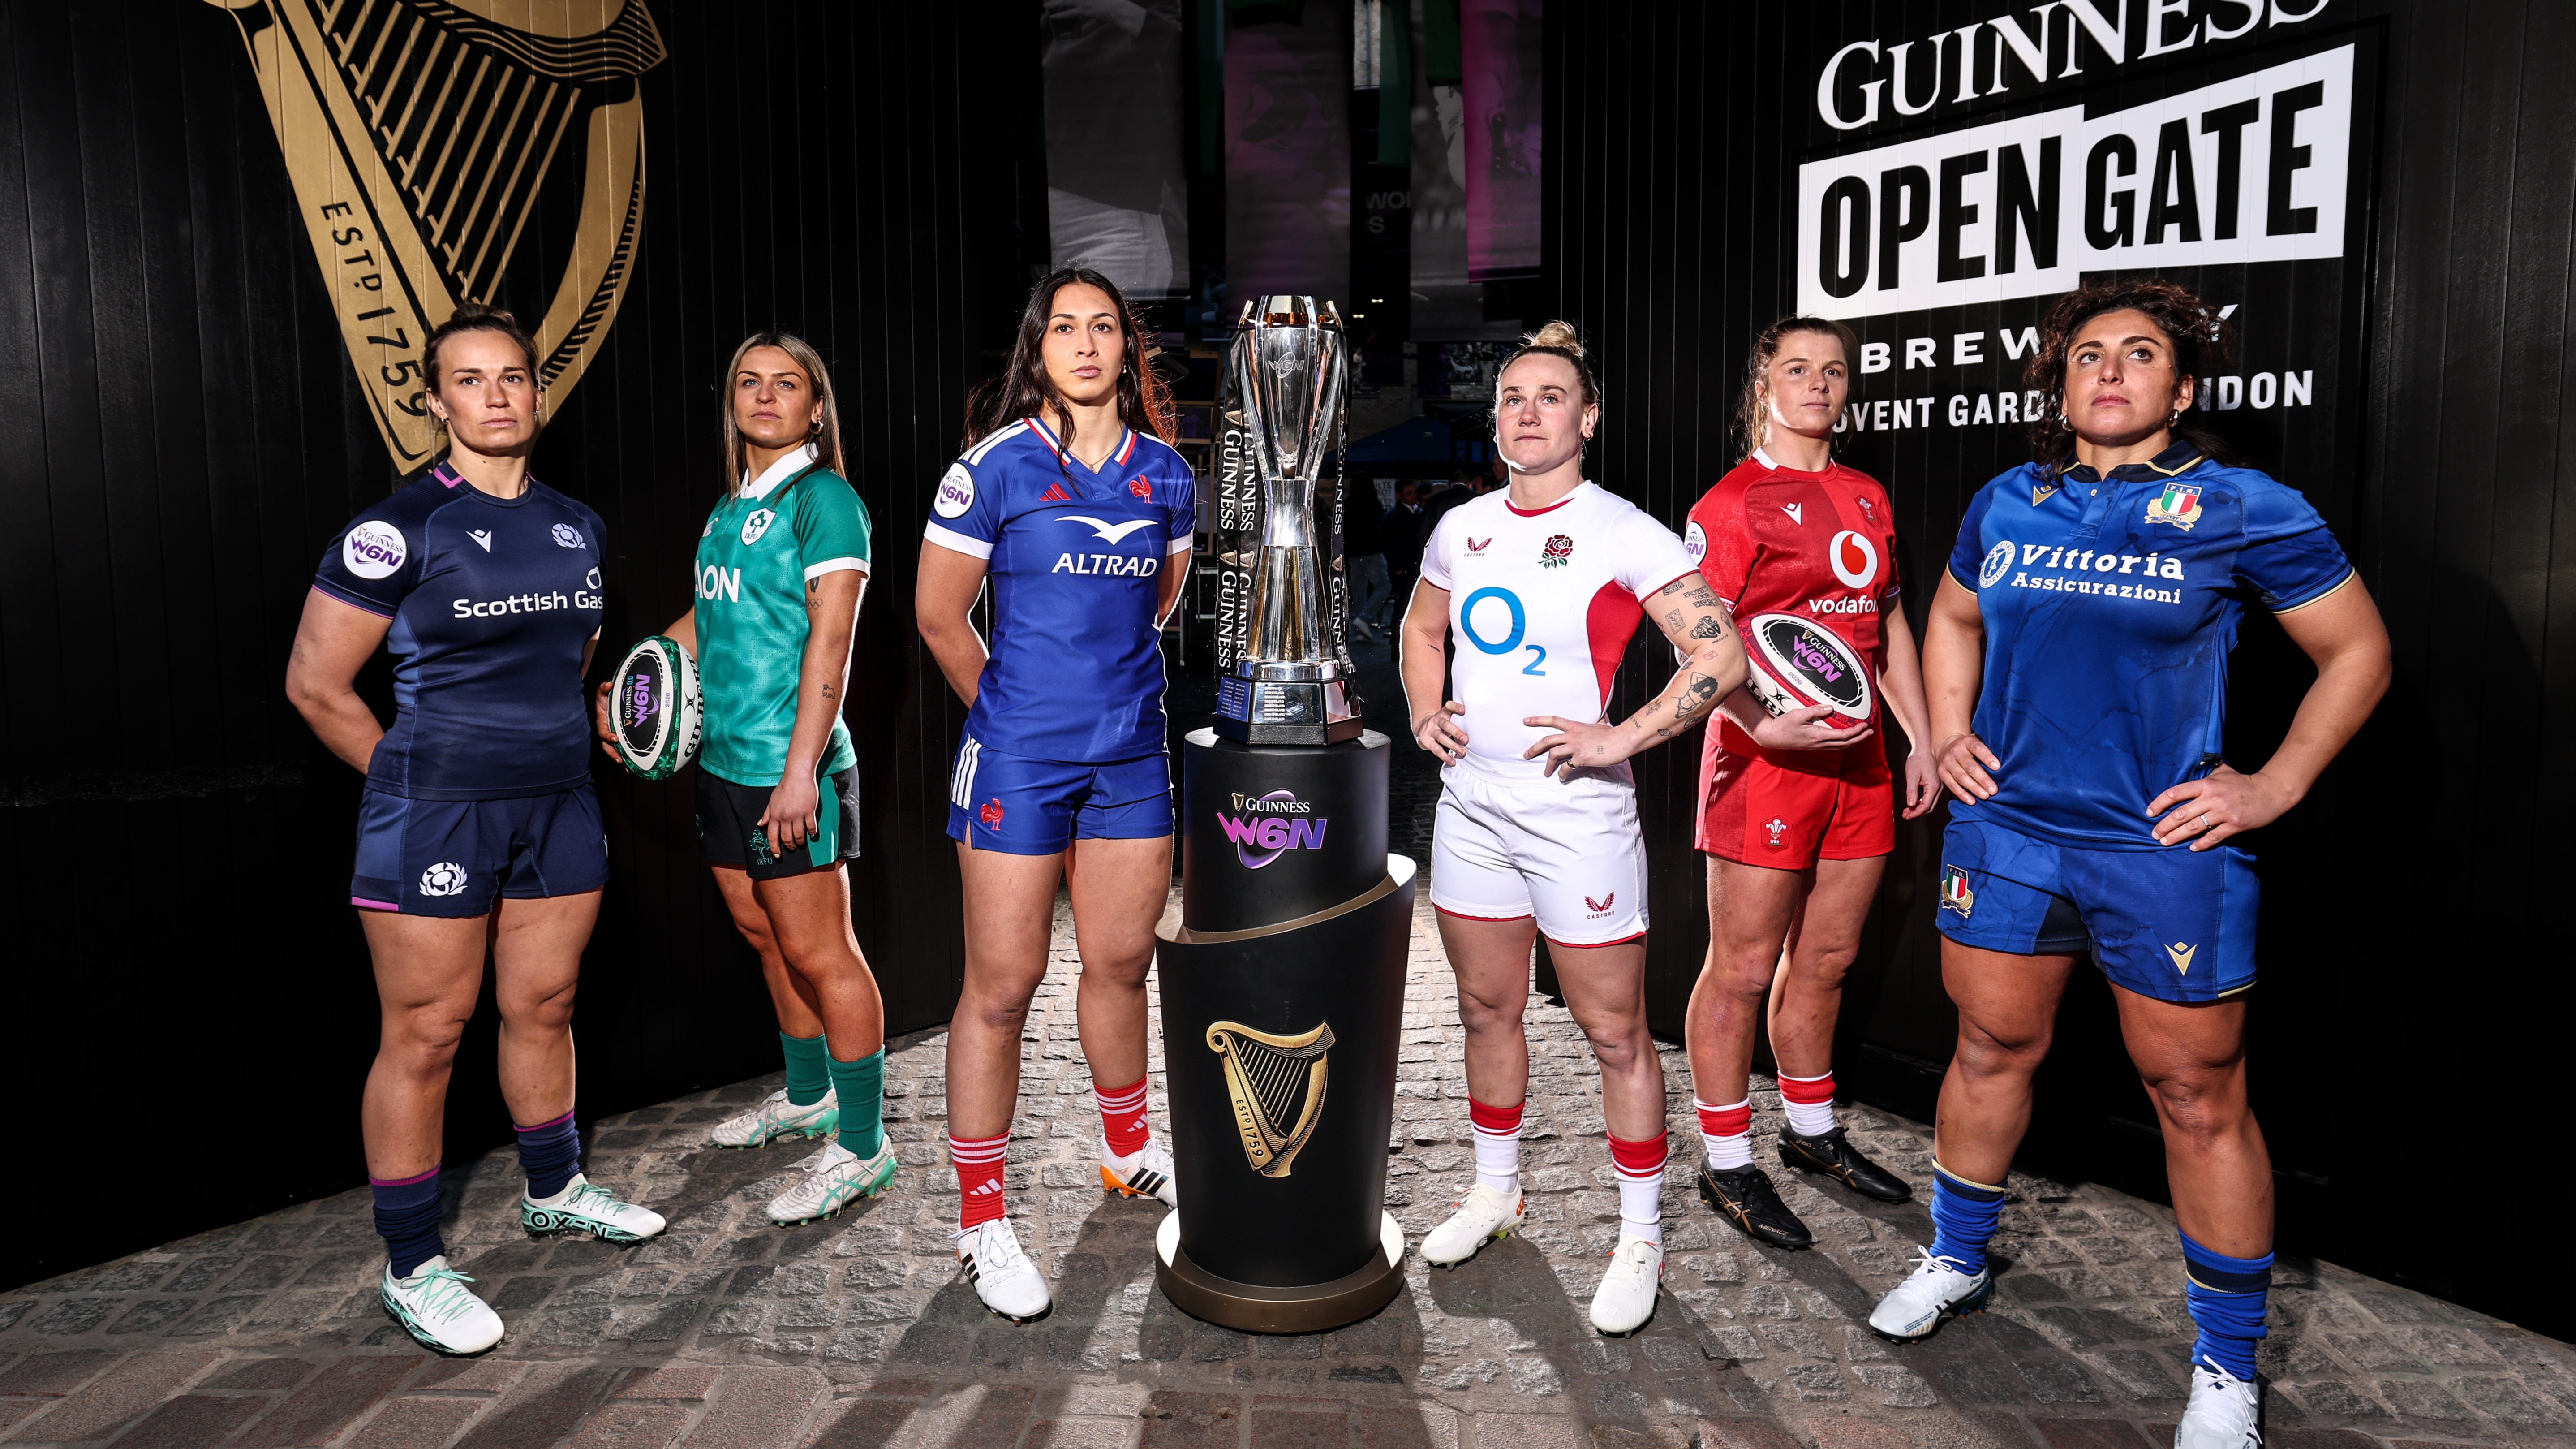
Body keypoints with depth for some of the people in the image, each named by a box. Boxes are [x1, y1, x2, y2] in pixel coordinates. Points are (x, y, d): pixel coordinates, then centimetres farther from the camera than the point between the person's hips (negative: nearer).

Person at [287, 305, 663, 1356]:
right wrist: (418, 781, -2)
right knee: (424, 1034, 2)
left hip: (558, 805, 6)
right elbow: (315, 684, -7)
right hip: (434, 816, -5)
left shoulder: (576, 527, 9)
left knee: (544, 1006, 16)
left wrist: (549, 751, 13)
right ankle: (411, 1268, 15)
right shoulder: (398, 528, -9)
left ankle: (554, 1190, 36)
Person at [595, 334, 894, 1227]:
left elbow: (829, 642, -16)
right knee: (765, 936, 18)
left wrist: (801, 769, -21)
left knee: (819, 953, -2)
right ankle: (807, 1097, 36)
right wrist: (622, 689, 22)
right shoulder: (731, 504, 16)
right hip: (723, 756, 8)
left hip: (789, 768, -8)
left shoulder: (823, 499, -9)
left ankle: (863, 1148, 9)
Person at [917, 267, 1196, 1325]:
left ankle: (1129, 1152, 39)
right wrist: (1011, 711, 7)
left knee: (1122, 962, 15)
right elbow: (939, 614, -1)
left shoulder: (1165, 473, 6)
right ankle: (981, 1220, 15)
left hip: (1130, 755, 4)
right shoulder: (998, 464, -7)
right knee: (1002, 985, 0)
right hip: (1019, 759, -4)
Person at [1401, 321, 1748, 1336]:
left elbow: (1722, 658, -14)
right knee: (1486, 1007, 17)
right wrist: (1425, 715, 8)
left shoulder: (1624, 533, -9)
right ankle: (1495, 1192, 37)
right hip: (1471, 804, 6)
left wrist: (1619, 738, -19)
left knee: (1615, 1031, 3)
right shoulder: (1463, 528, 8)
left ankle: (1641, 1238, 20)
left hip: (1577, 812, -6)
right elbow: (1422, 630, 25)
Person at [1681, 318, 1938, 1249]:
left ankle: (1812, 1131, 33)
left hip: (1857, 760, 7)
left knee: (1825, 958, 16)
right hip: (1766, 759, -7)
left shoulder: (1867, 498, 15)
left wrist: (1921, 740, 18)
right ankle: (1728, 1165, 13)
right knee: (1743, 969, 1)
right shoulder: (1731, 504, -6)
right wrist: (1761, 725, -28)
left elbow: (1887, 624, 21)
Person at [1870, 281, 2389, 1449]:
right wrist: (1949, 736, 10)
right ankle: (1957, 1262, 37)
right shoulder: (2006, 505, 5)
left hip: (2163, 846, -3)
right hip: (2005, 827, 4)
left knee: (2198, 1097, 6)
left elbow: (2358, 653, 2)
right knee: (1991, 1050, 15)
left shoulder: (2243, 510, -5)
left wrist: (2273, 787, -6)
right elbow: (1952, 620, 23)